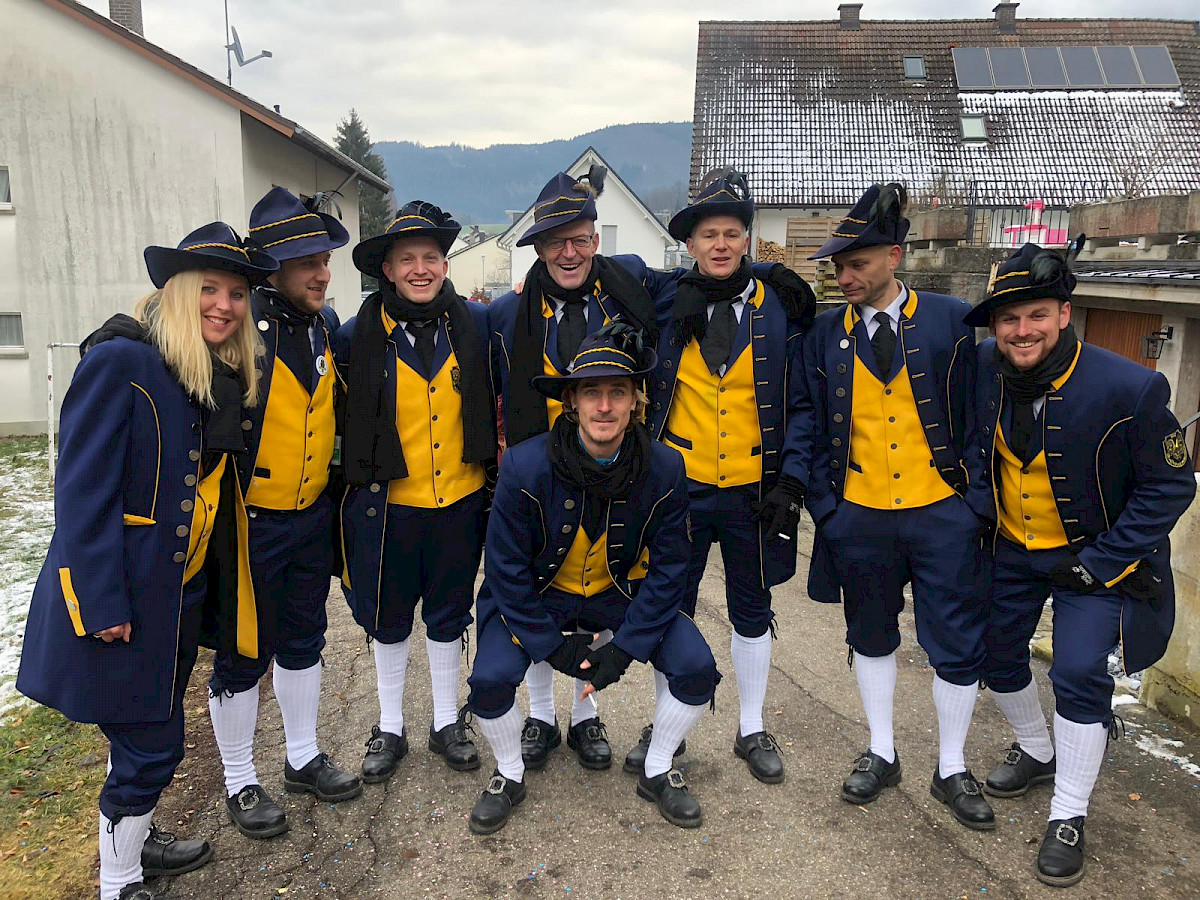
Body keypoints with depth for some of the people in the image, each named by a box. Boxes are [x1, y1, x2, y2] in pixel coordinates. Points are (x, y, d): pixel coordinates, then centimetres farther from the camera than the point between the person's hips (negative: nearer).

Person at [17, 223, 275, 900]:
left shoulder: (229, 377, 5)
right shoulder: (120, 360, -18)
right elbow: (84, 491, -20)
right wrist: (102, 604, -21)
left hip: (187, 588, 8)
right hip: (123, 598, -7)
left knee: (153, 732, 22)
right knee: (152, 745, 2)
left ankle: (133, 839, 44)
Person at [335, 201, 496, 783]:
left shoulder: (476, 324, -4)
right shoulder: (359, 335, -8)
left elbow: (498, 401, 10)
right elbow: (342, 417, 2)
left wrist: (496, 471, 8)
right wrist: (358, 478, 2)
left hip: (460, 500, 1)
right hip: (387, 501, -1)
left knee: (449, 615, 16)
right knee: (388, 619, 14)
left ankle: (446, 722, 35)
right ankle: (390, 728, 34)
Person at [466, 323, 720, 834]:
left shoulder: (665, 470, -18)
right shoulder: (525, 466, -25)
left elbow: (667, 570, -10)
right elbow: (507, 569, -16)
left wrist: (625, 648, -15)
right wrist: (553, 646, -15)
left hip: (623, 592, 2)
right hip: (538, 595, -1)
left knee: (695, 667, -15)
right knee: (490, 678, -23)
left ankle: (656, 772, 14)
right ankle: (510, 776, 11)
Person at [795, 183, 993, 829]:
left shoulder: (950, 321, -3)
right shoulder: (825, 334, 2)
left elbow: (975, 413, 1)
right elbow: (809, 426, 5)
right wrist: (824, 506, -2)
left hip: (943, 513, -2)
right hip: (859, 516, 2)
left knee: (957, 645, 7)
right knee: (871, 636, 15)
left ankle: (950, 770, 28)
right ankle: (881, 754, 35)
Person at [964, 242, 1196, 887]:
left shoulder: (1130, 387, -25)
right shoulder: (981, 369, -13)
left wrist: (1097, 562, -17)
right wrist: (977, 512, -3)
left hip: (1094, 553, -4)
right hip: (1010, 547, 5)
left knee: (1079, 675, -10)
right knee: (995, 651, 13)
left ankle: (1068, 818, 11)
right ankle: (1036, 751, 42)